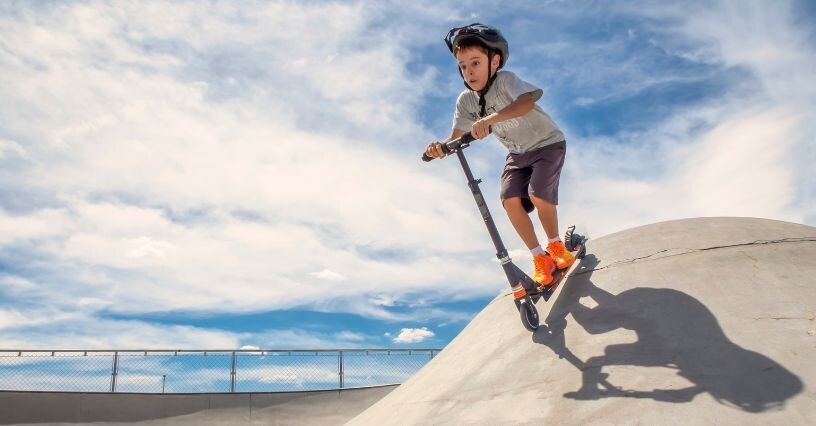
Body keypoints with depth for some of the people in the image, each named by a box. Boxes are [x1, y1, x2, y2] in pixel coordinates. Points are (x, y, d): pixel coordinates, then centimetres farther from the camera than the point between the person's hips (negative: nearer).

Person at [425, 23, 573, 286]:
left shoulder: (504, 80, -25)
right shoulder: (465, 101, -10)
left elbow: (528, 100, -45)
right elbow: (456, 138, -14)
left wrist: (490, 119, -59)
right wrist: (441, 147, -38)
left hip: (547, 144, -5)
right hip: (518, 153, 5)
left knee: (538, 194, -25)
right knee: (510, 200, -16)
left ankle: (555, 246, 2)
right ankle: (540, 259, -1)